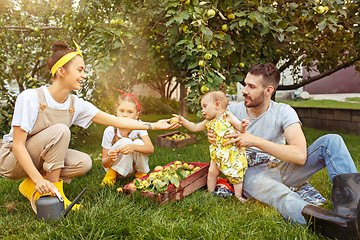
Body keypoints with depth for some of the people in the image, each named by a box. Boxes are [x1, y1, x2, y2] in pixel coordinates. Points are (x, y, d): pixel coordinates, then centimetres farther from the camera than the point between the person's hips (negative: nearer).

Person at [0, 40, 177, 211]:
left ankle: (32, 187, 0)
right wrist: (39, 179, -34)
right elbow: (18, 145, -24)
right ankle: (54, 190, -15)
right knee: (60, 130, -29)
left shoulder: (76, 105, -8)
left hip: (41, 158, 6)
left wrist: (154, 125, -12)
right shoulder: (30, 98, -24)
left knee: (83, 162, -18)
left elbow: (115, 120, -8)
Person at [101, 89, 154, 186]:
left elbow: (151, 149, -29)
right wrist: (110, 158, -42)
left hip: (136, 165, 2)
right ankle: (112, 173, -11)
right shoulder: (110, 131, -21)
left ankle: (140, 173, -3)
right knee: (125, 141, -30)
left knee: (138, 142, -28)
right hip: (116, 166, -2)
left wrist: (133, 147, -49)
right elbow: (105, 164, -16)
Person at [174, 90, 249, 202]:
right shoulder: (209, 122, 6)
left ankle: (238, 195, 16)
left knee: (235, 174, -1)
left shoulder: (228, 117, -10)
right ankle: (210, 192, 28)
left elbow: (240, 128, -9)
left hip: (232, 153, -5)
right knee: (212, 172, 8)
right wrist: (183, 121, 2)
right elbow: (195, 127, 13)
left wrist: (243, 125, -33)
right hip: (217, 154, 5)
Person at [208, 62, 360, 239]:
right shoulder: (232, 111, -2)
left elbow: (300, 155, -22)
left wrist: (256, 141, -28)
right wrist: (213, 138, -18)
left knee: (331, 141, -18)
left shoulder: (283, 112, -8)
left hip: (281, 168, 2)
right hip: (251, 173, -1)